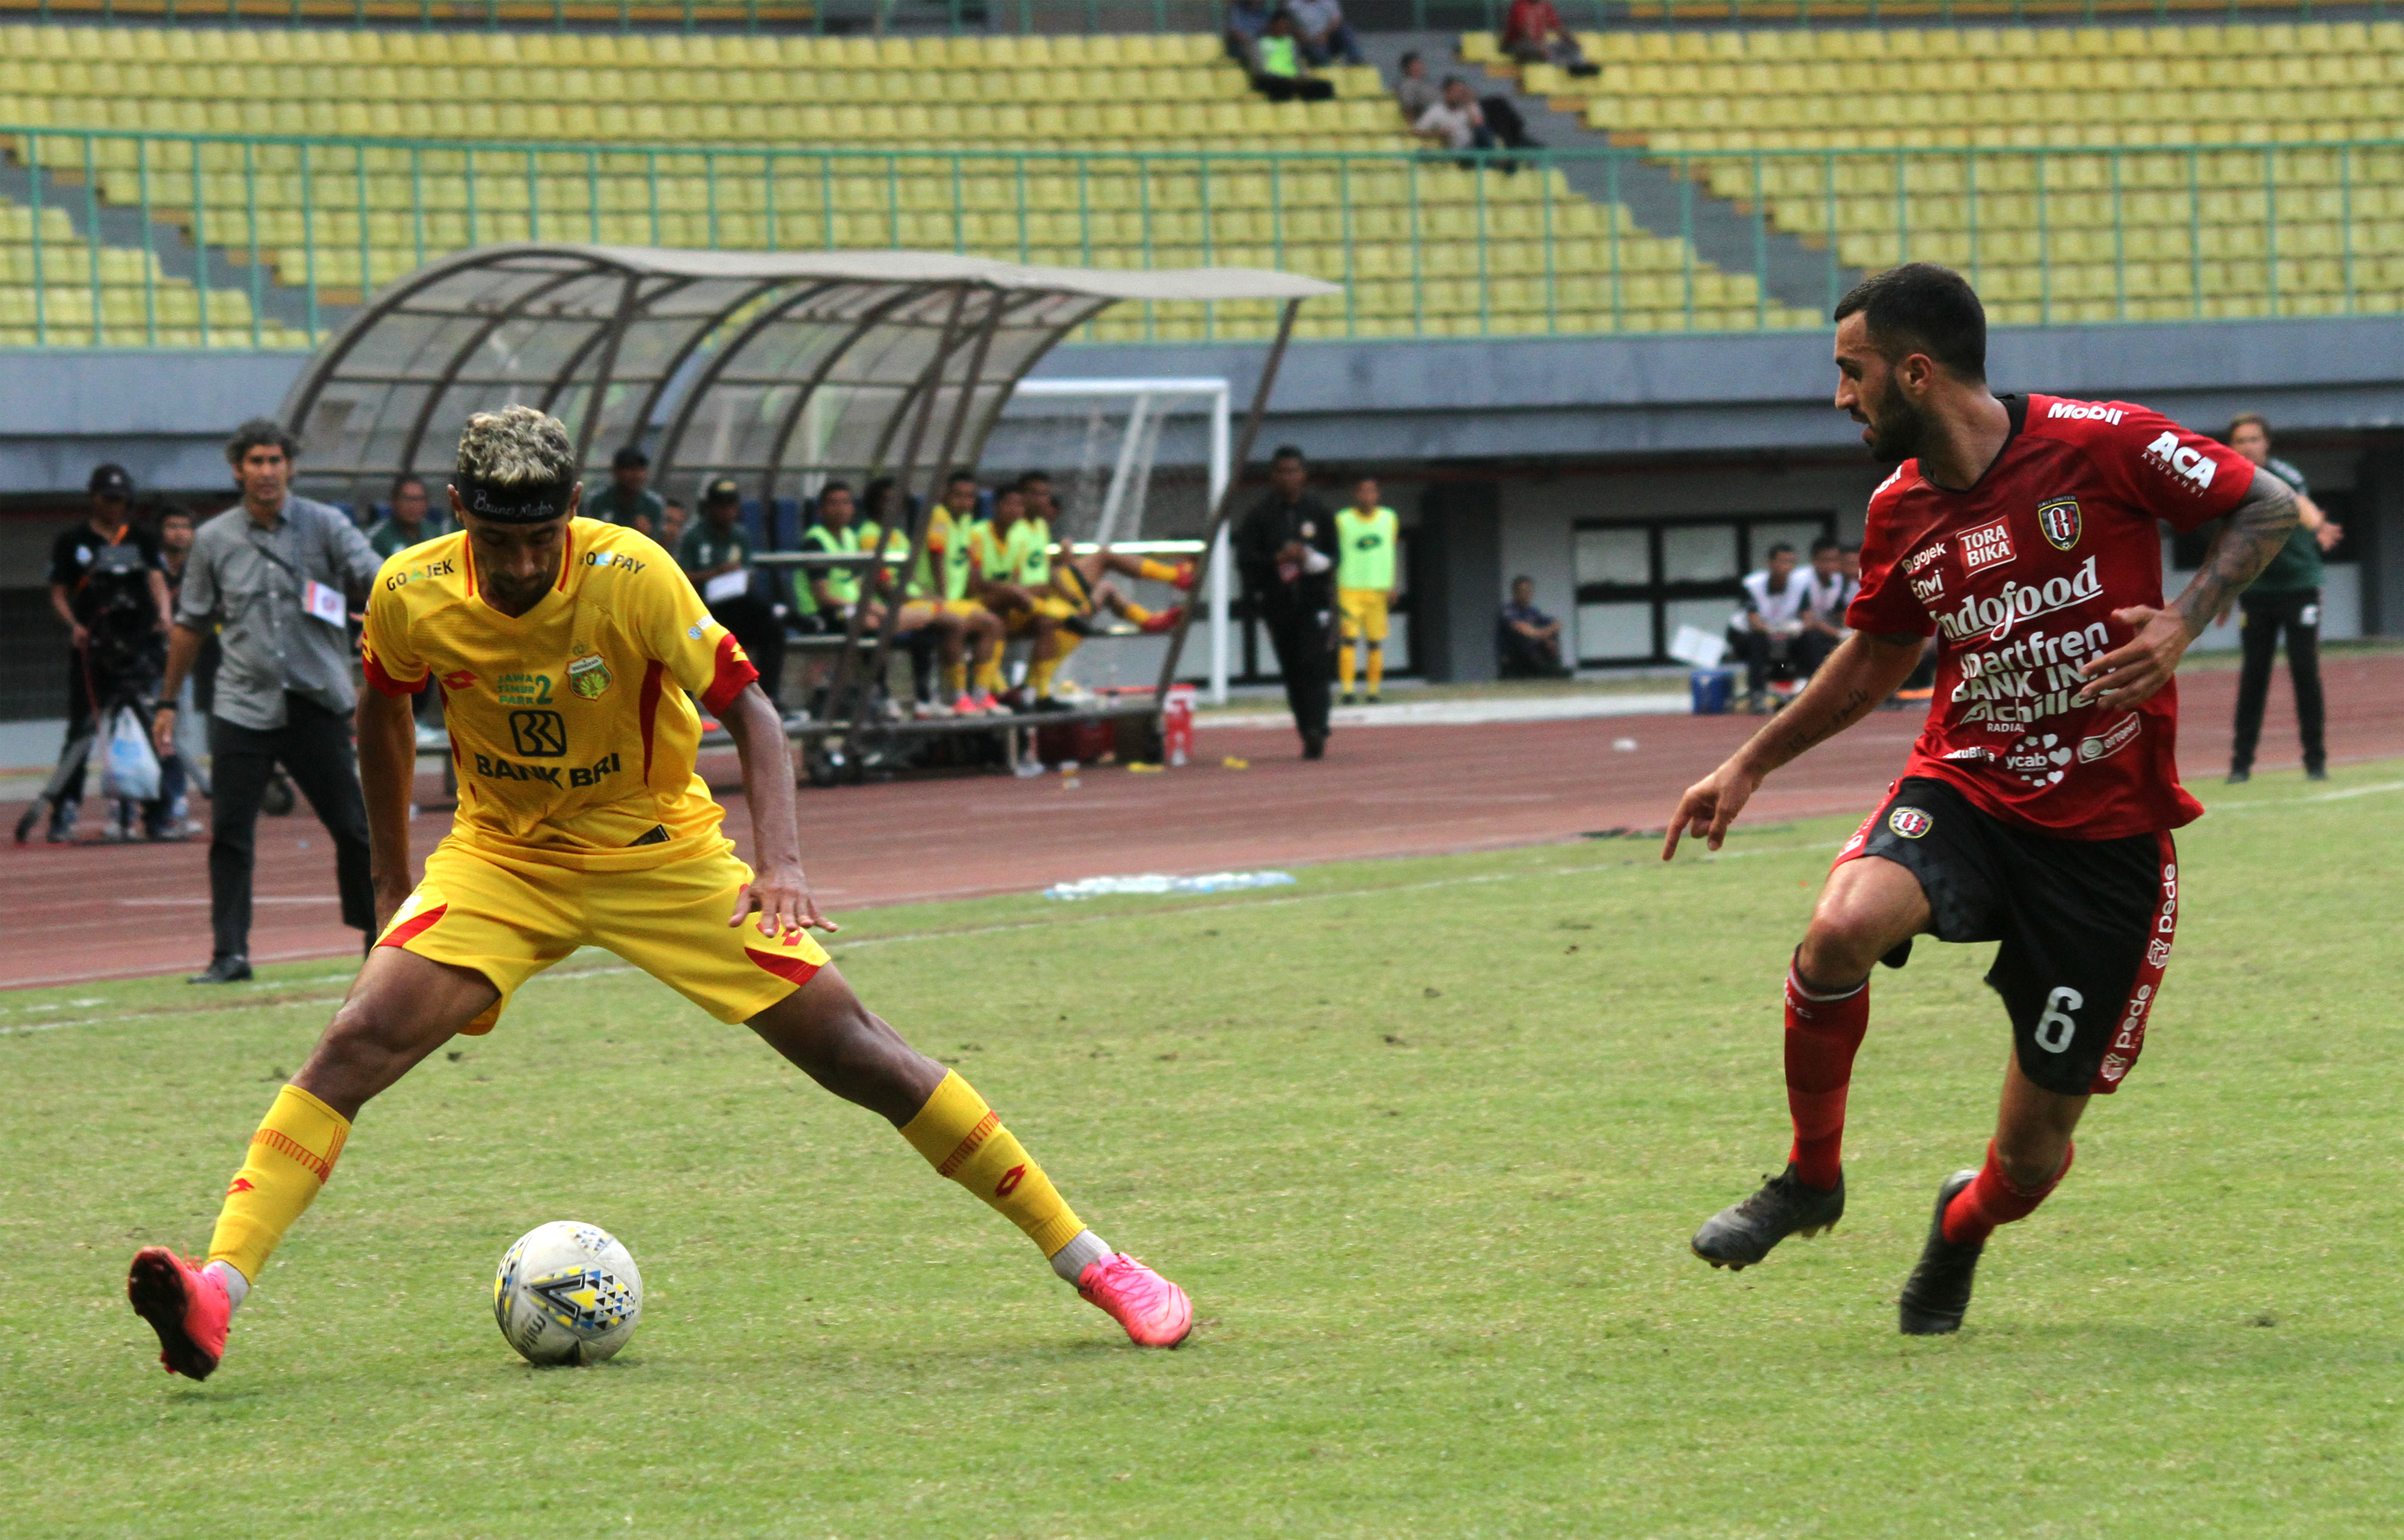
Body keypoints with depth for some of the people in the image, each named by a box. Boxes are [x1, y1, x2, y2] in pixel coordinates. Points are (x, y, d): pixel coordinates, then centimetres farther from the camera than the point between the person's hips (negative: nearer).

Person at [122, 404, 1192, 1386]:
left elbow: (745, 706, -18)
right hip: (501, 860, 2)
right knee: (360, 1039, -22)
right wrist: (392, 883, 11)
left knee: (856, 1054, -6)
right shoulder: (412, 596, -14)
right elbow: (385, 709, 7)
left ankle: (1090, 1262, 4)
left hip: (661, 852, -2)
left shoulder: (633, 578, -23)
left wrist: (779, 863, -32)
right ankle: (216, 1295, -29)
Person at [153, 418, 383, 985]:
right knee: (229, 833, -5)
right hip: (242, 708, 1)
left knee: (352, 826, 2)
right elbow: (190, 624, 15)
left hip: (317, 703, -1)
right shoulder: (214, 540, 7)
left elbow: (376, 579, -10)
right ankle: (230, 954, 0)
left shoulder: (325, 526, 2)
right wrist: (169, 703, 16)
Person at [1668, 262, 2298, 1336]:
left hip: (2107, 834, -3)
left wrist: (2184, 621, -17)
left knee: (2036, 1146, 1)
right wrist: (1750, 763, 21)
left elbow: (2267, 508, -2)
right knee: (1843, 928, -32)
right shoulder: (1901, 512, 3)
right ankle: (1811, 1175, -7)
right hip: (1964, 792, 3)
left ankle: (1964, 1227, 40)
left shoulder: (2100, 446, -12)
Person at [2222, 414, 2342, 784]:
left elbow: (2300, 504, -32)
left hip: (2299, 586, -4)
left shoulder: (2283, 476, -13)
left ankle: (2315, 759, 4)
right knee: (2253, 675, 2)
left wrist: (2318, 527, -51)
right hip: (2257, 590, 4)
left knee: (2305, 671, -5)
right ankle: (2241, 762, 6)